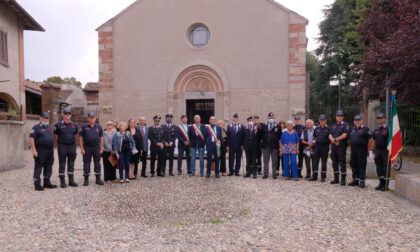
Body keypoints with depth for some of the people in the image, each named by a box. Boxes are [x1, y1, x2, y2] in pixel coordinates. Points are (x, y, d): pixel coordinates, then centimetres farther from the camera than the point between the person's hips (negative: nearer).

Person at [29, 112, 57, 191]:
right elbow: (31, 138, -12)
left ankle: (47, 182, 21)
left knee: (48, 167, 11)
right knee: (38, 167, -3)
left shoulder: (49, 127, 17)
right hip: (40, 151, -7)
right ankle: (37, 184, 1)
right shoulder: (36, 127, -5)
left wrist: (52, 150, 18)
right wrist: (34, 150, -20)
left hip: (50, 150, 7)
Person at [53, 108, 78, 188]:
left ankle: (71, 181, 17)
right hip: (62, 147, -3)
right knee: (62, 164, 1)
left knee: (71, 164, 9)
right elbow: (55, 136, 4)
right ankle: (62, 182, 8)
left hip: (72, 146, 3)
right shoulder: (58, 125, -2)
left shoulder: (74, 125, 8)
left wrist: (71, 141, 14)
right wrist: (60, 144, 7)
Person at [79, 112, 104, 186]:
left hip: (96, 147, 2)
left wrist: (101, 147, 4)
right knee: (86, 163, 2)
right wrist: (82, 148, -7)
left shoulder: (98, 127, 8)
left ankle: (98, 179, 15)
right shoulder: (84, 127, 1)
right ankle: (86, 180, 11)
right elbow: (80, 138, -1)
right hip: (87, 147, -2)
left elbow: (101, 137, 10)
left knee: (97, 163, 6)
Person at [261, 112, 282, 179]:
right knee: (266, 161, 7)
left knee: (274, 161, 5)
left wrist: (279, 142, -3)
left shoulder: (278, 126, 3)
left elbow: (280, 136, 3)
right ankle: (265, 174, 14)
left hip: (274, 146, -1)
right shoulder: (264, 126, 9)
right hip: (265, 146, 2)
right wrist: (263, 140, 1)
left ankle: (274, 174, 12)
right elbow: (261, 134, 12)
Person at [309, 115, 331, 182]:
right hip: (317, 146, 3)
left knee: (324, 162, 3)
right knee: (315, 161, 3)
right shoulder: (316, 128, 11)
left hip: (324, 147, -3)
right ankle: (314, 176, 12)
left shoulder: (328, 129, 0)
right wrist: (315, 141, 9)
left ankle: (323, 177, 13)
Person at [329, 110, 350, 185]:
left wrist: (335, 139, -7)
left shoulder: (345, 125, -1)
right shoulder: (333, 126, 18)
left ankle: (343, 179, 1)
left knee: (342, 162, -6)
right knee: (334, 162, 9)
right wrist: (335, 141, -10)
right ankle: (336, 178, 18)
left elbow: (344, 135, -12)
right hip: (333, 146, 6)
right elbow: (330, 135, 8)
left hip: (341, 146, -6)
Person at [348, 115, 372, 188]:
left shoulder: (365, 129, -4)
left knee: (362, 166, -4)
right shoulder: (352, 129, 16)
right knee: (354, 165, 9)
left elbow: (370, 140, -7)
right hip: (353, 150, 7)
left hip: (362, 150, -6)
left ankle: (362, 181, 1)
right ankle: (355, 180, 18)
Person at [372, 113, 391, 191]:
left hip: (385, 150, -6)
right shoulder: (376, 130, 13)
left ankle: (386, 185, 7)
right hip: (377, 150, 6)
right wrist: (371, 151, 13)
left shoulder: (388, 129, -6)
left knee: (386, 168, 0)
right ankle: (381, 183, 22)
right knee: (379, 168, 11)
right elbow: (374, 141, 17)